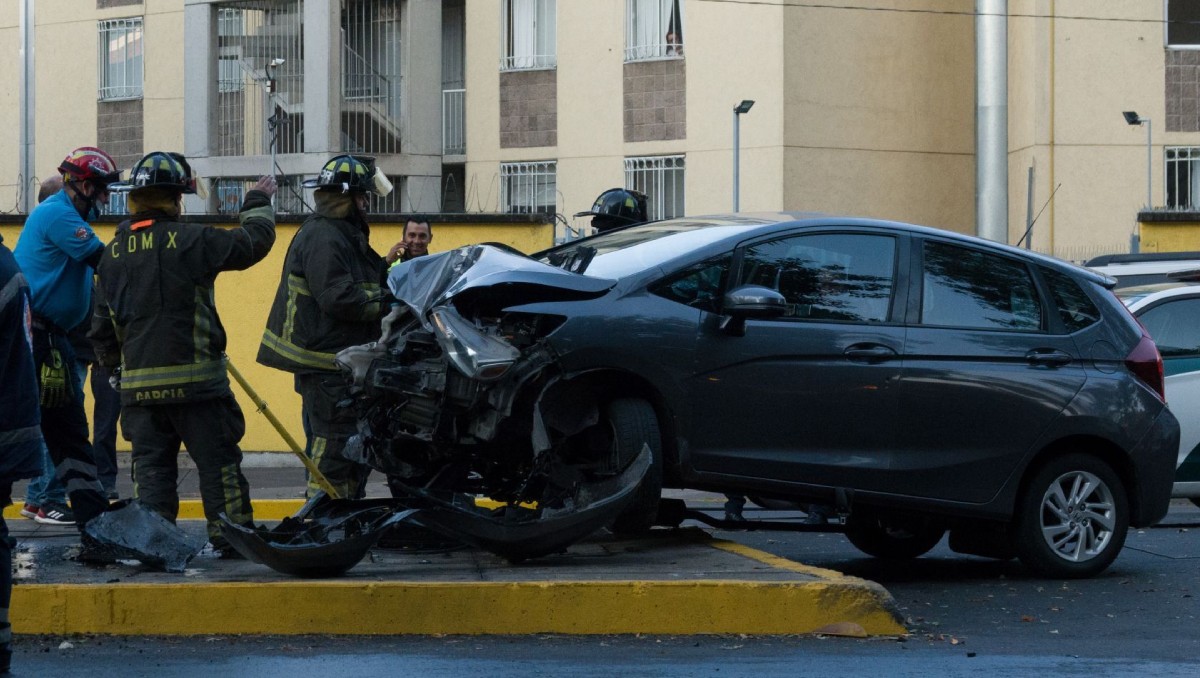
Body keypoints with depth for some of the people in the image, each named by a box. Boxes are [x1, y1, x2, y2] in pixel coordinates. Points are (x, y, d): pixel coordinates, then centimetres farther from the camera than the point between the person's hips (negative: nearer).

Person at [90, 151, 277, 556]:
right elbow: (254, 242, -5)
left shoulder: (114, 253, 9)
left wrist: (113, 365, 31)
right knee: (218, 461, 4)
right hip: (194, 379, -5)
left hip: (138, 383, 5)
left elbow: (101, 325, 16)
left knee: (151, 466, 8)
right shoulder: (189, 240, -10)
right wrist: (259, 203, 13)